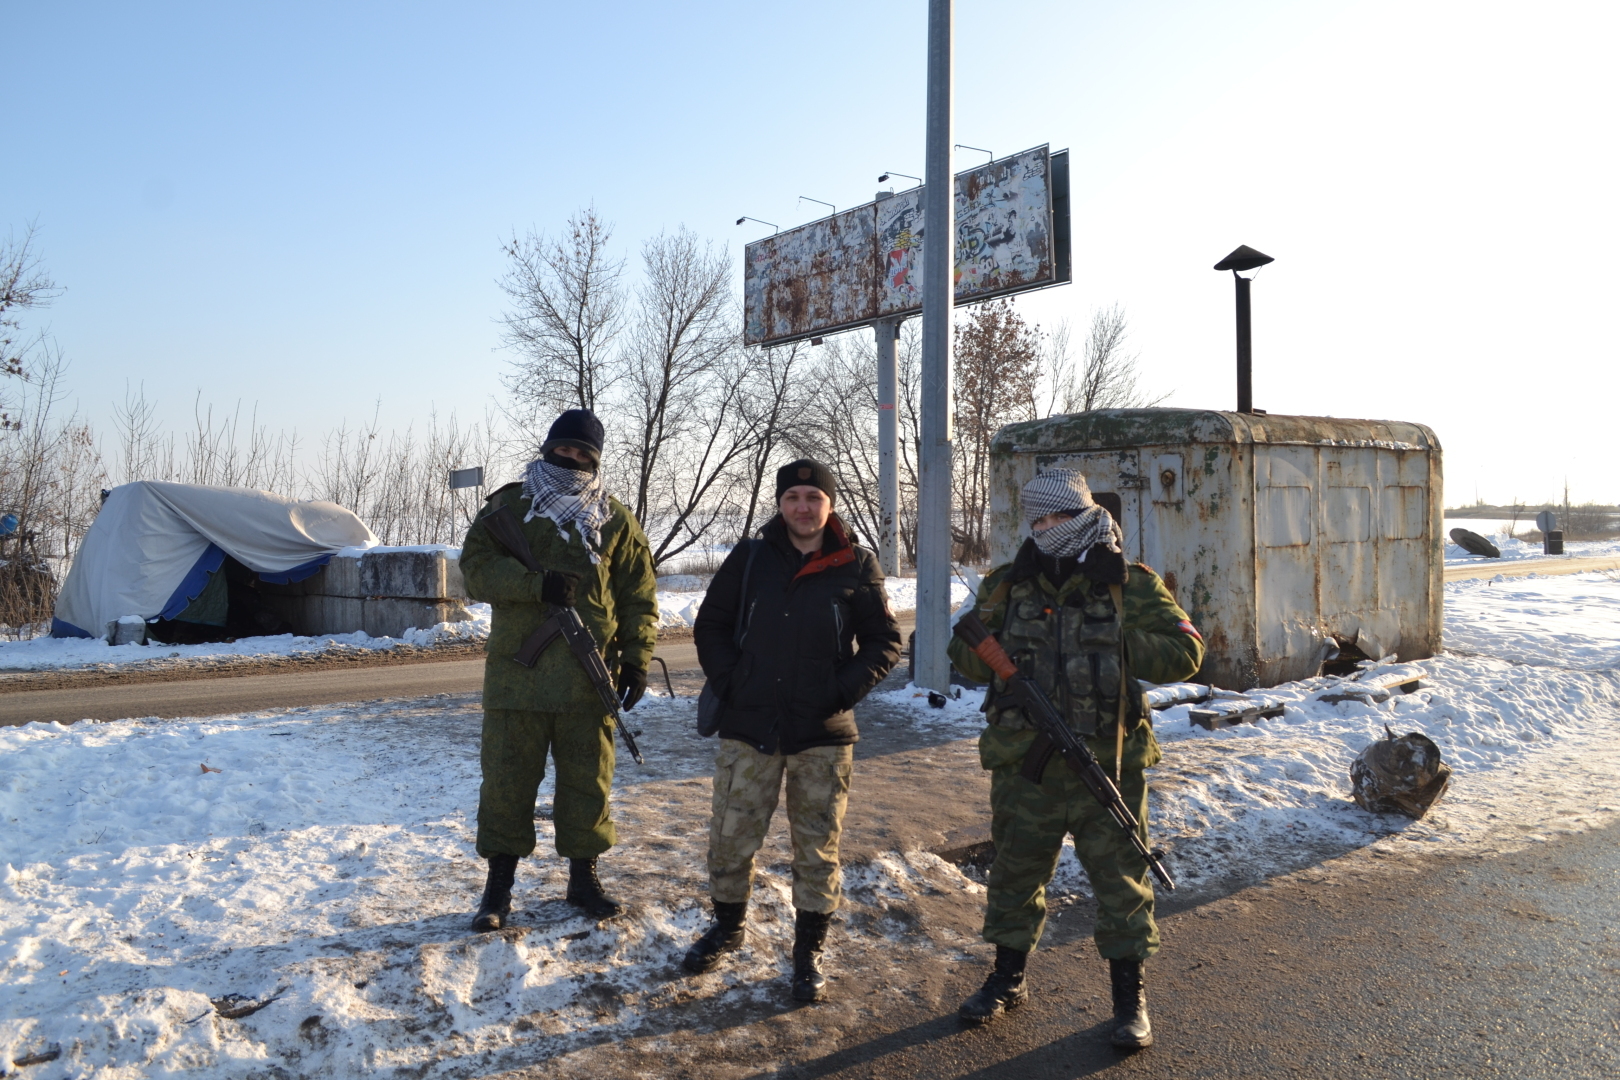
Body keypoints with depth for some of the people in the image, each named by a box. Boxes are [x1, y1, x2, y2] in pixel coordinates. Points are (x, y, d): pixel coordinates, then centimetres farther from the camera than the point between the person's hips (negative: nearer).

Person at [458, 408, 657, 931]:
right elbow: (475, 568, -6)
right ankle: (498, 886, 19)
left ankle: (584, 877, 25)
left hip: (588, 677, 1)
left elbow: (639, 596, 7)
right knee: (507, 778, 5)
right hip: (516, 672, -1)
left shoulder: (616, 521, 8)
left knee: (588, 779, 9)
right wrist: (536, 583, -20)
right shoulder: (508, 506, 5)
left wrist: (636, 658, -2)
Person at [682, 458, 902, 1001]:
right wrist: (729, 683, -3)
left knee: (818, 848, 7)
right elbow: (710, 626, 10)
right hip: (749, 728, 1)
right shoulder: (749, 559, 2)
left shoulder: (857, 567, 0)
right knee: (731, 838, 9)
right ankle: (728, 925, 34)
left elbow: (884, 641, 5)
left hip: (824, 734, -1)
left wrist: (844, 690, -7)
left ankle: (809, 950, 24)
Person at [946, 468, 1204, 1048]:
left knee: (1120, 879, 7)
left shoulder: (1132, 585, -2)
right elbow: (974, 661, 8)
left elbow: (1184, 652, -4)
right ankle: (1008, 978, 34)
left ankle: (1129, 997, 25)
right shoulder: (1007, 585, 4)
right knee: (1015, 871, 15)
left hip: (1108, 765, -2)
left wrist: (1117, 645, -17)